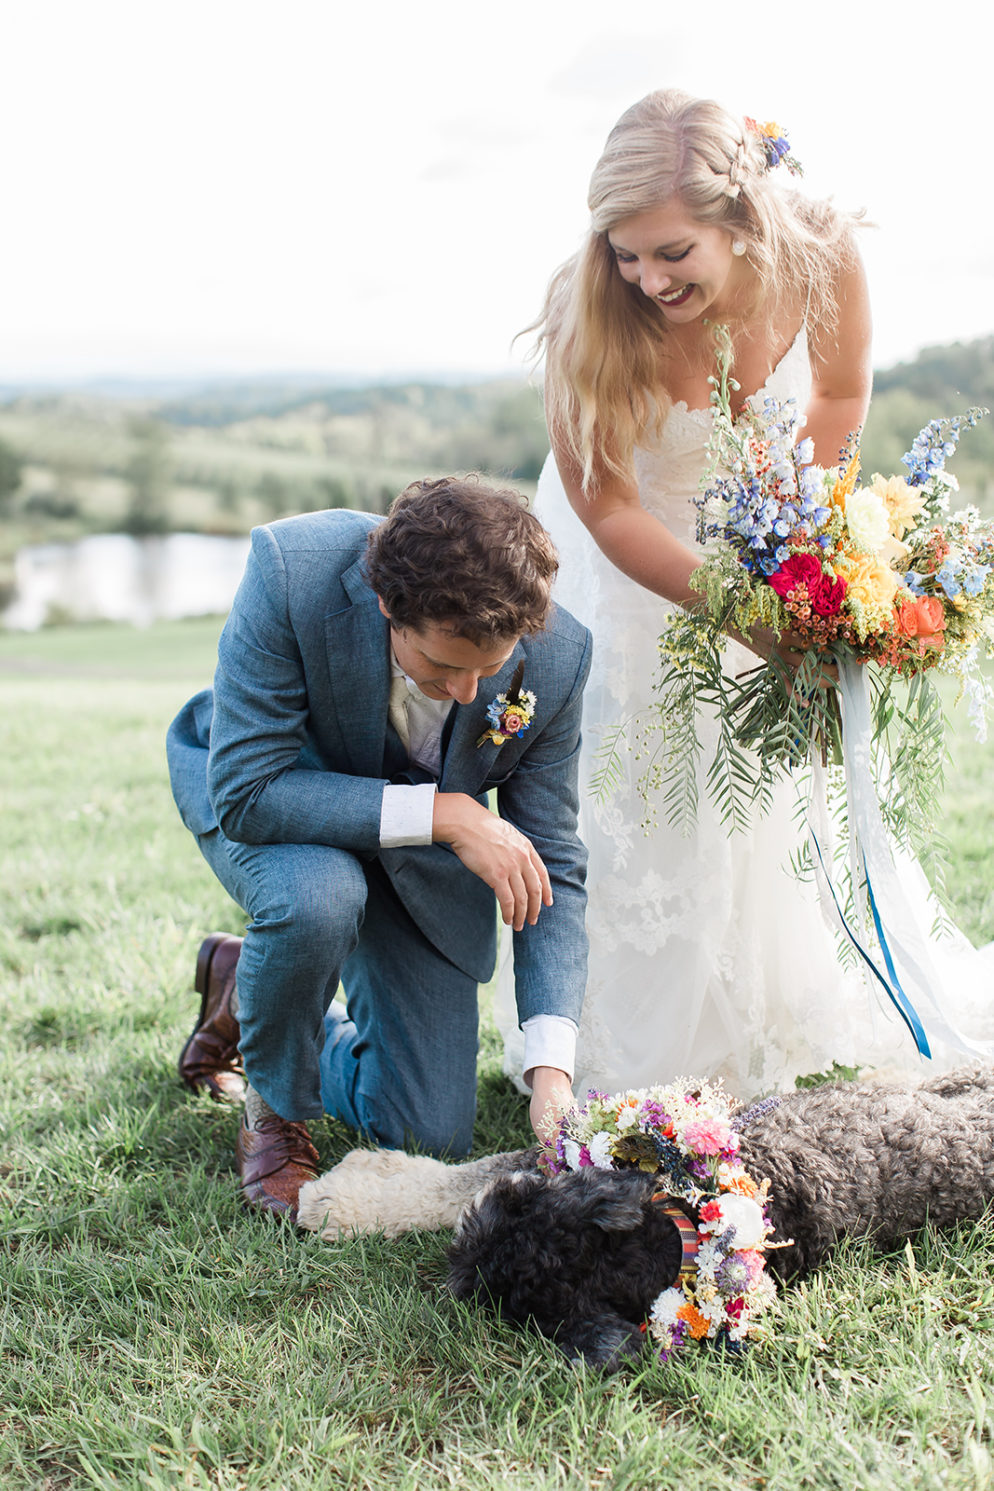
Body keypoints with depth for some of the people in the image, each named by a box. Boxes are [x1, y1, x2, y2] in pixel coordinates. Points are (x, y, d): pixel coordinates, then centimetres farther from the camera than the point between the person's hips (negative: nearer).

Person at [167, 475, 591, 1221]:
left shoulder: (557, 656, -28)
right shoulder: (293, 571, -37)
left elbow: (551, 867, -18)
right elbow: (245, 791, -35)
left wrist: (551, 1067, -28)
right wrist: (442, 814, -40)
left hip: (420, 856, 3)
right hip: (273, 793, -2)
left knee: (430, 1137, 3)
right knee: (318, 896, -41)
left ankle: (246, 986, 29)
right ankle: (274, 1108, -7)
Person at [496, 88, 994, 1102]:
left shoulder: (820, 258, -25)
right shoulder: (589, 316, -32)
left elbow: (841, 394, -5)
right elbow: (607, 507, -26)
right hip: (630, 563, -2)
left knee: (777, 787, 8)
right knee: (626, 802, -2)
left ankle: (782, 1027, 29)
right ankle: (629, 1057, 17)